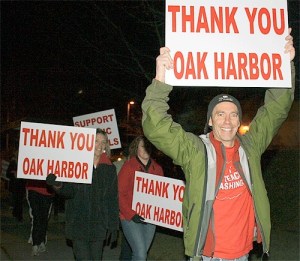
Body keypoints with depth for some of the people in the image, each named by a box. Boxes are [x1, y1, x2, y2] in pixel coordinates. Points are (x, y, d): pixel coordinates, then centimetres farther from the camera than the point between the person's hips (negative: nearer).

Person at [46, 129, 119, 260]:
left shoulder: (109, 168, 7)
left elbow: (113, 199, 7)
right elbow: (69, 191, -8)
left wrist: (113, 225, 3)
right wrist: (58, 186, -31)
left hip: (99, 226, 3)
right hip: (79, 224, -3)